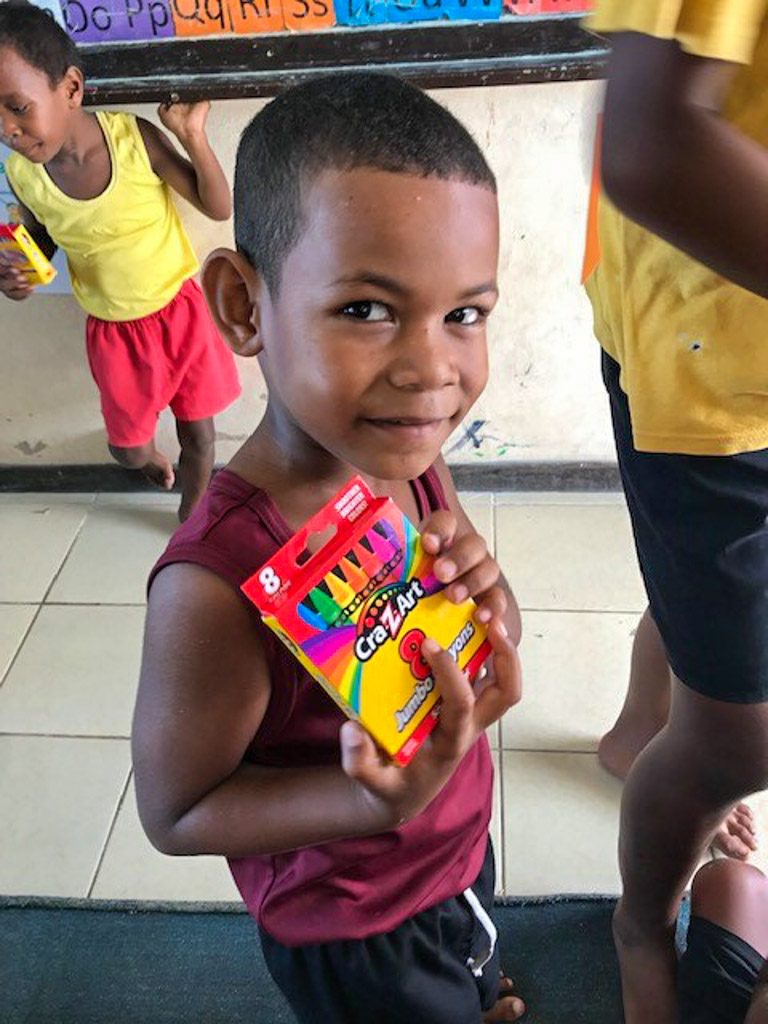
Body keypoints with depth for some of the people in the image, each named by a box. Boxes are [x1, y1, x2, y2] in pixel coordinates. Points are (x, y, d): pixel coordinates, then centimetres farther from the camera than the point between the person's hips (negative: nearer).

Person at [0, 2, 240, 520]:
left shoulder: (134, 138, -20)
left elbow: (219, 207, -14)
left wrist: (194, 138, -29)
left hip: (180, 312, -2)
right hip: (113, 334, 3)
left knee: (199, 437, 10)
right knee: (127, 449, 16)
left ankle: (190, 521, 38)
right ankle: (151, 456, 54)